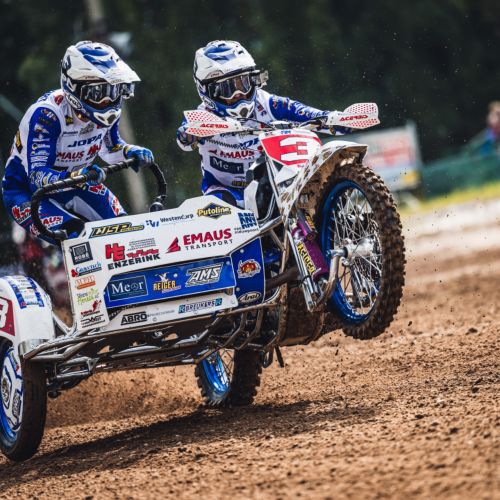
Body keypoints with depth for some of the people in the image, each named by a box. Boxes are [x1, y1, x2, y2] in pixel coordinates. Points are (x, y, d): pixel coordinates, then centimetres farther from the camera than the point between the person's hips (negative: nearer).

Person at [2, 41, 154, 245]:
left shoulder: (107, 111, -12)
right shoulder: (46, 114, -33)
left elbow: (109, 148, 10)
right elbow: (37, 176, -38)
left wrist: (129, 151, -14)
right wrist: (74, 176, -57)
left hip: (73, 183, 7)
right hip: (25, 189, -7)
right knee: (75, 238, -31)